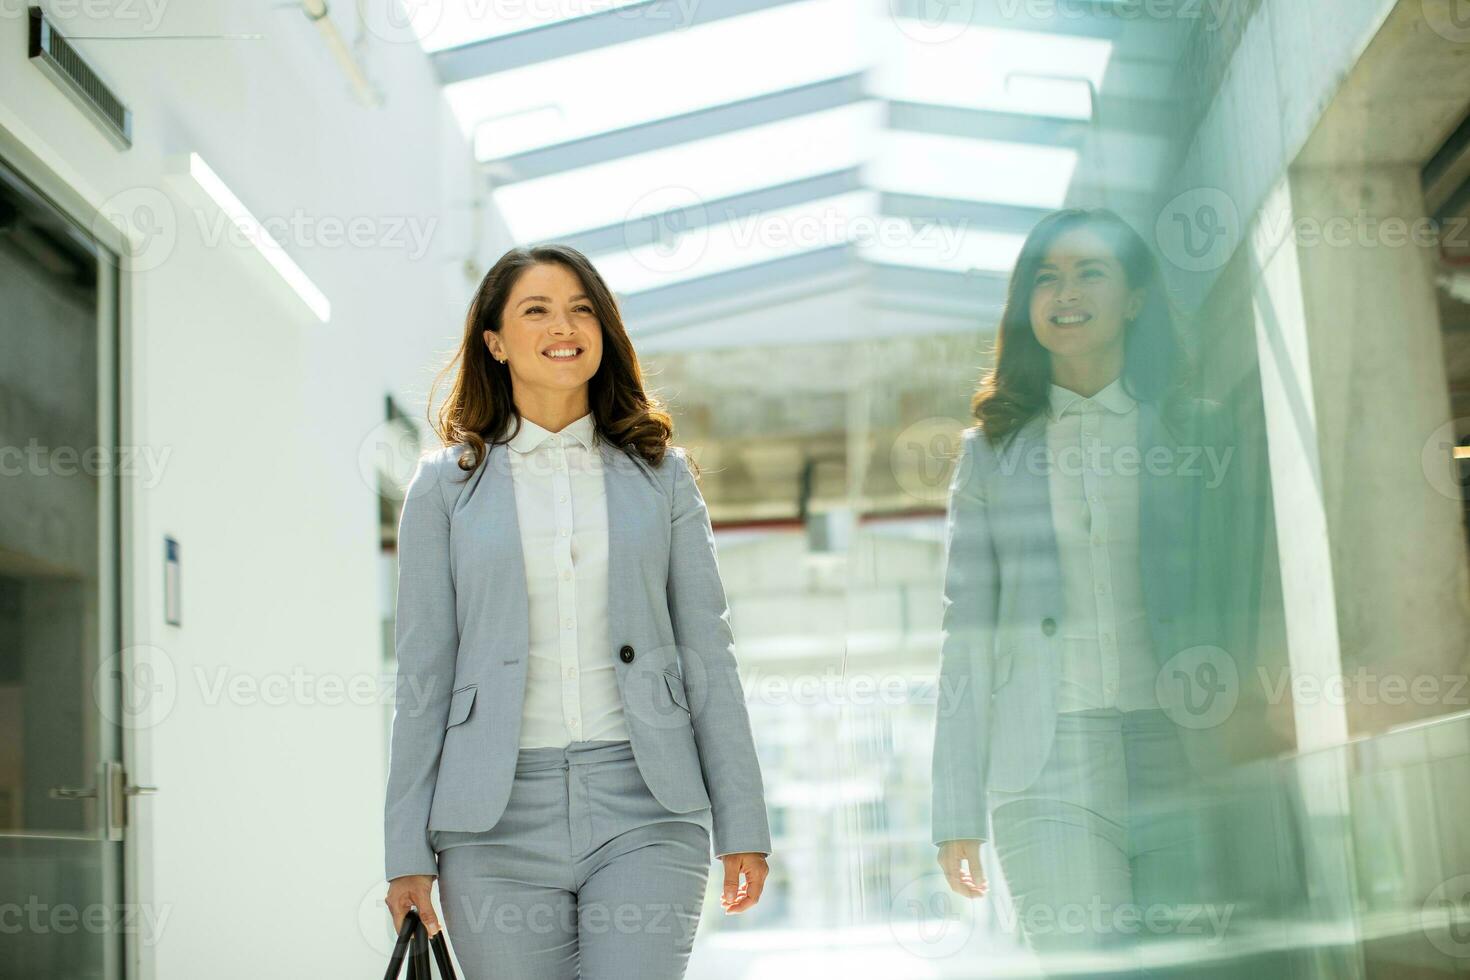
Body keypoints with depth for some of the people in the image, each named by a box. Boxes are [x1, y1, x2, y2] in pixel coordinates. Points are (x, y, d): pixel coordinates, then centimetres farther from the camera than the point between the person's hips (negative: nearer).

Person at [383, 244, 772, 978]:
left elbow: (707, 653, 8)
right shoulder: (447, 485, 6)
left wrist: (741, 825, 3)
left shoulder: (659, 473, 9)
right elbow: (423, 677, 5)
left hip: (643, 809, 0)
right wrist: (408, 854, 1)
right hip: (498, 816, 0)